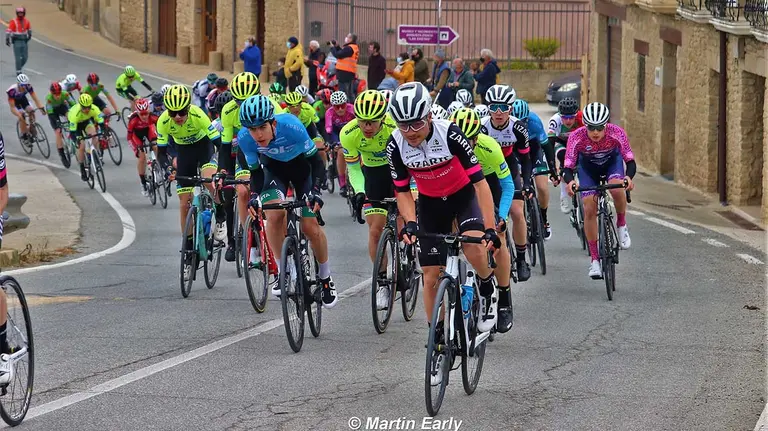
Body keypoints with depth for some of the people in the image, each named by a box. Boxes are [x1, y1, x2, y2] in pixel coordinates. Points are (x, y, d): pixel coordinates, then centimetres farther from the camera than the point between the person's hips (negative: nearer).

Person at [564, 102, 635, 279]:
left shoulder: (616, 133, -33)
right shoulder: (577, 137, -34)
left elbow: (630, 161, -32)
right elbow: (568, 168, -35)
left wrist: (629, 177, -53)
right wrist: (570, 181, -58)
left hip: (612, 161, -1)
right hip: (588, 166, 1)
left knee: (616, 188, -32)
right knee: (589, 209, -11)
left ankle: (621, 225, -4)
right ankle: (594, 259, -1)